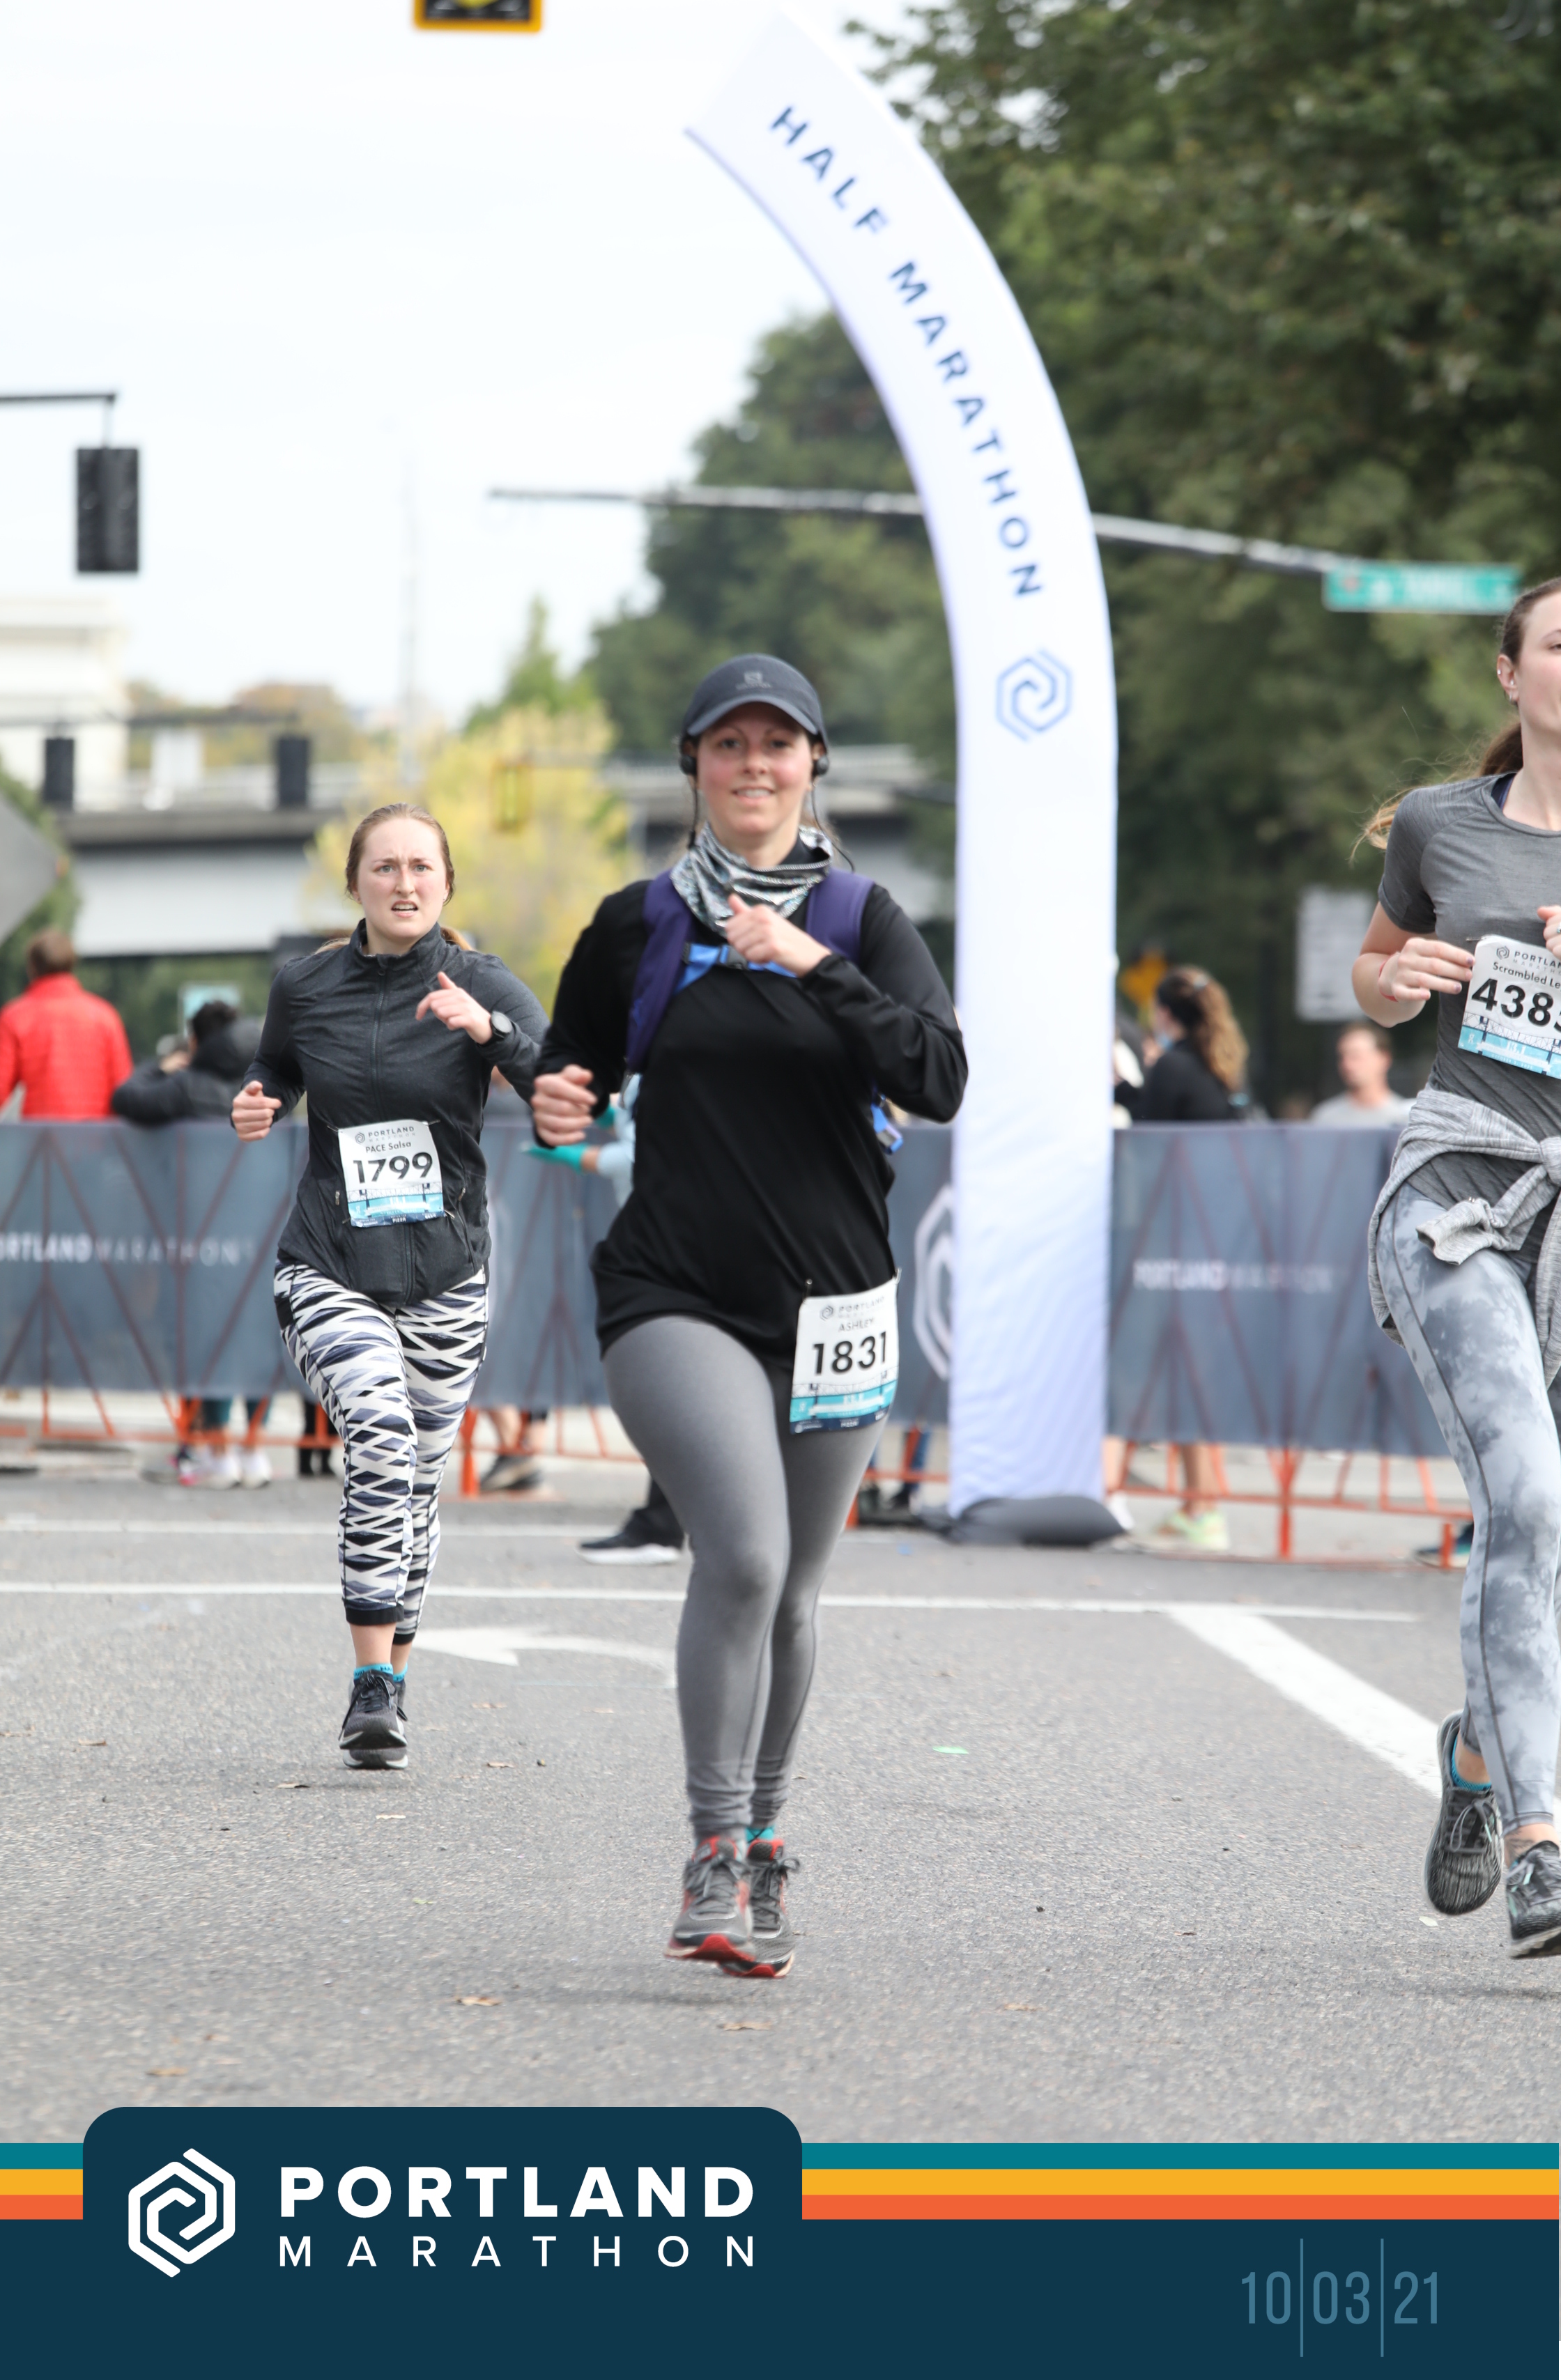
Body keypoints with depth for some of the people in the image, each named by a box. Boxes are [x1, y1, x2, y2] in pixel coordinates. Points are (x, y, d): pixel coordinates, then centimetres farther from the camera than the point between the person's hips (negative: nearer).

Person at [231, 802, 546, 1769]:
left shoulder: (482, 984, -5)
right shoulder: (305, 987, 1)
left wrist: (488, 1029, -33)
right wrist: (258, 1107, -1)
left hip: (444, 1274, 1)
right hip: (329, 1270, -1)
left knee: (419, 1481, 9)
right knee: (381, 1441, -23)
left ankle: (391, 1677, 28)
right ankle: (374, 1683, -20)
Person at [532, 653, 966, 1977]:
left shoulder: (863, 920, 3)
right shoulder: (638, 927, 4)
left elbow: (939, 1081, -11)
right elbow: (575, 1075, 16)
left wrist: (813, 966, -19)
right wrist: (558, 1110, -7)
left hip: (827, 1306, 2)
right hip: (676, 1302, -2)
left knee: (791, 1592, 12)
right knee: (743, 1553, -23)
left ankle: (763, 1846, 31)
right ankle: (716, 1855, -17)